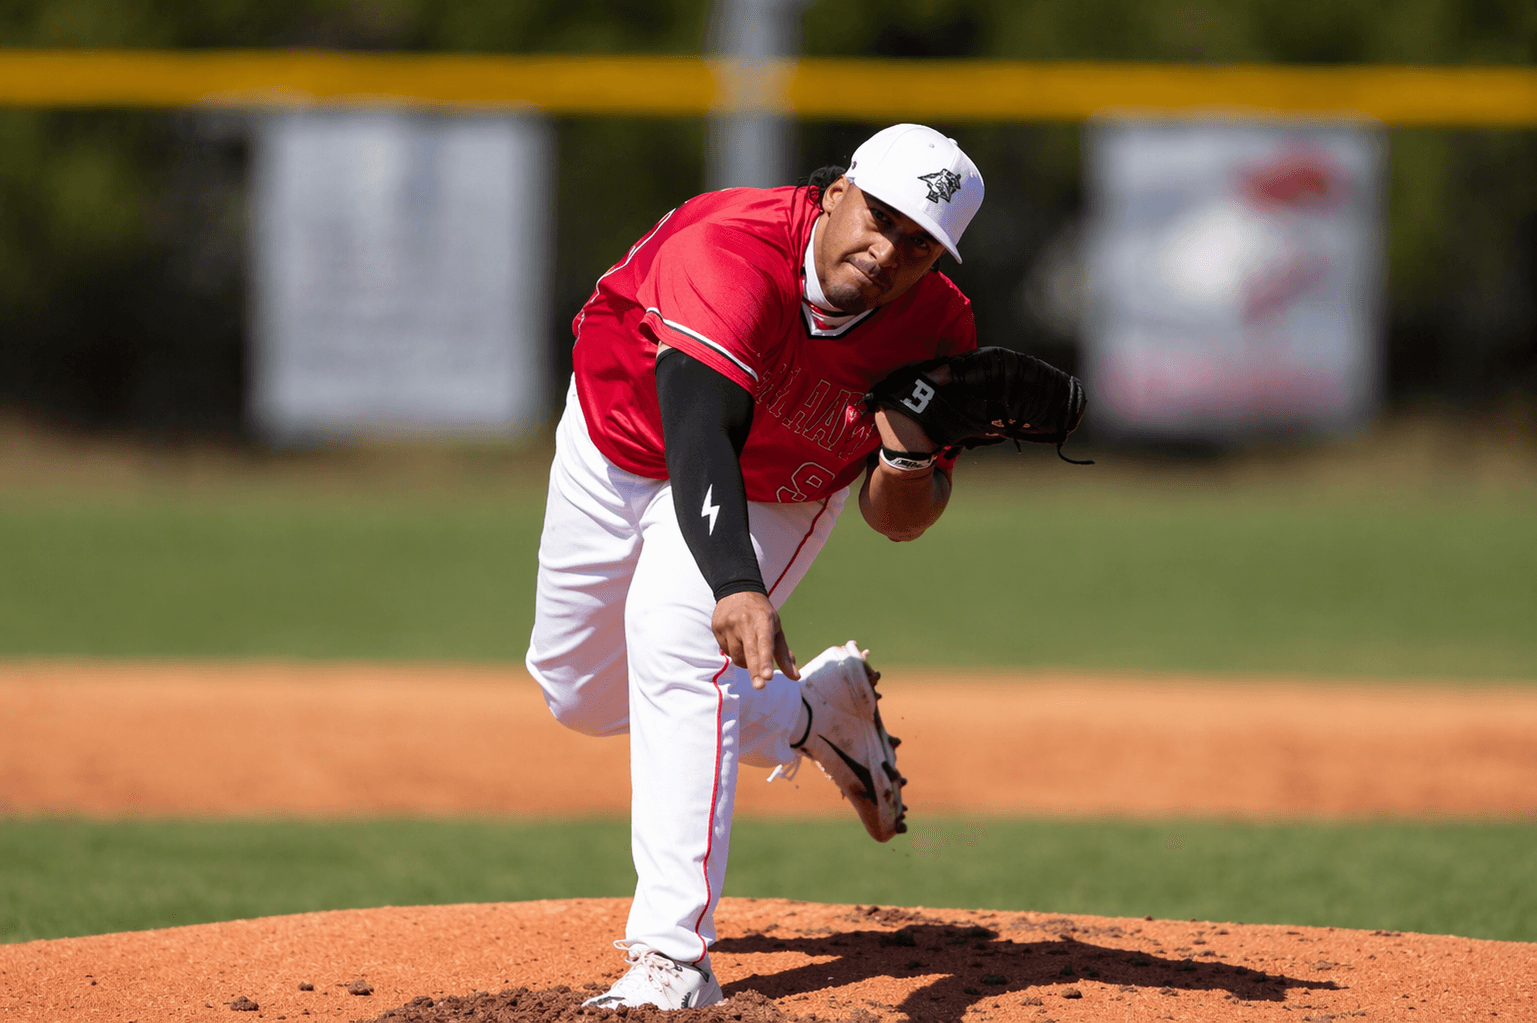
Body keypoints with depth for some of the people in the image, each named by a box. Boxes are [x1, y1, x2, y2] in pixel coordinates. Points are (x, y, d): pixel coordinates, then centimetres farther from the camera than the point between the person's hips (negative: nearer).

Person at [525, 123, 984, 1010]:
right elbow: (699, 437, -55)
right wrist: (735, 584, -70)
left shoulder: (935, 329, -28)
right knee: (582, 696, 15)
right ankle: (814, 712, 37)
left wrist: (910, 456, -41)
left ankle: (673, 955, -29)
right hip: (622, 446, 0)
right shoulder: (732, 252, -42)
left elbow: (899, 520, -17)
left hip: (778, 492, 0)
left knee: (672, 642, -28)